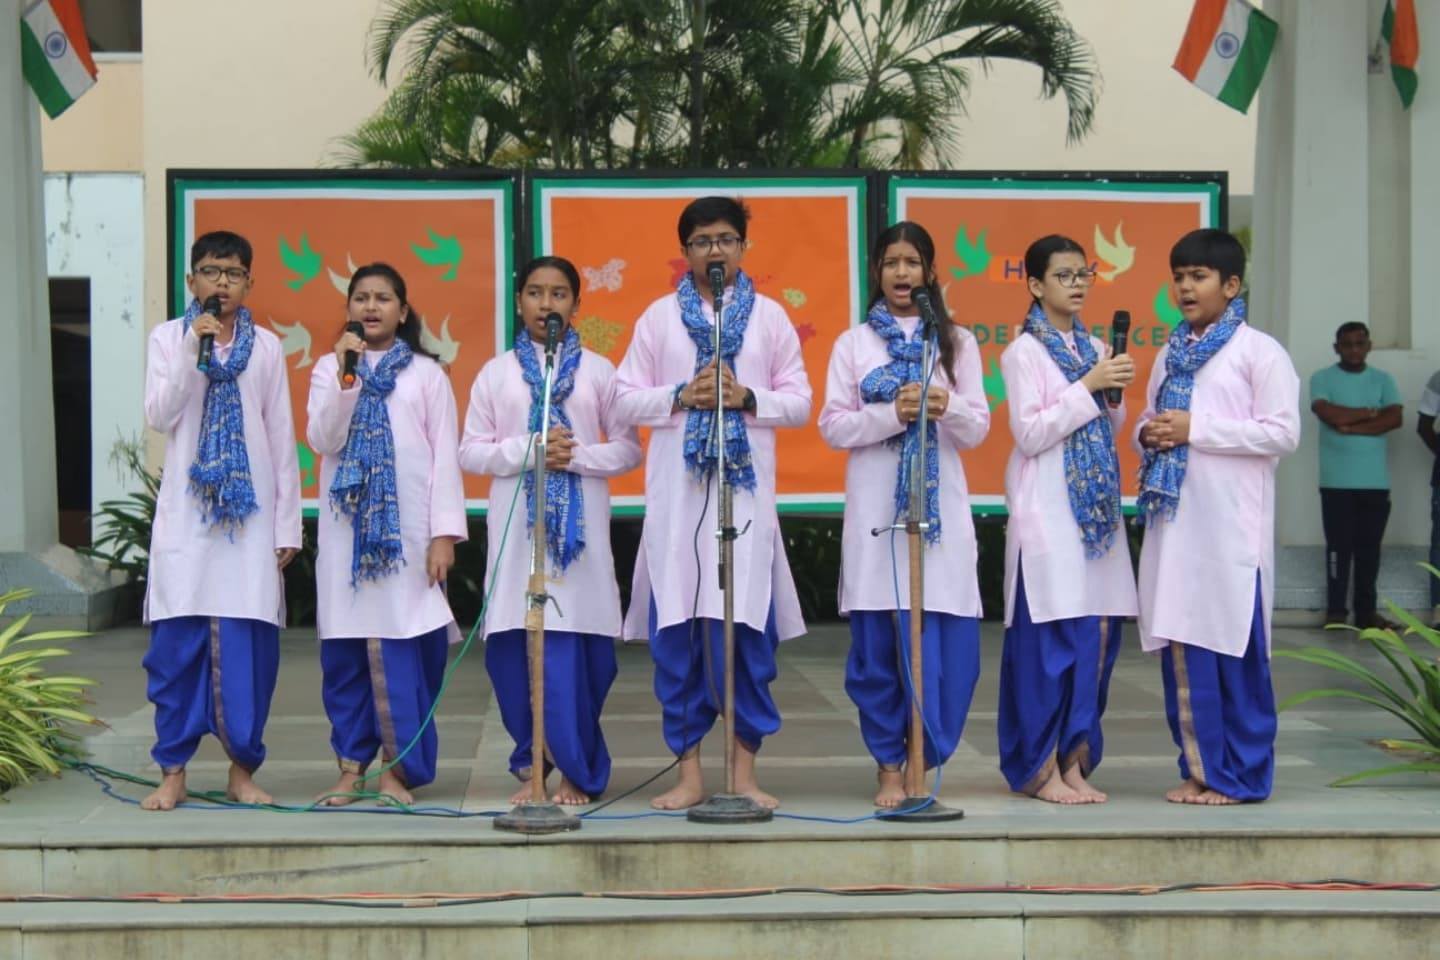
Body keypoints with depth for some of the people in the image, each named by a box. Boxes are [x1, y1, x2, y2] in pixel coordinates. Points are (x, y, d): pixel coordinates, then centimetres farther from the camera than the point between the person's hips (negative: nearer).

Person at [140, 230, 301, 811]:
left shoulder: (267, 347, 7)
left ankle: (242, 768, 9)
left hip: (250, 513, 0)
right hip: (186, 512, 0)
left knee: (248, 646, -3)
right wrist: (194, 351, -14)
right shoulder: (168, 338, 6)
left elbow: (282, 437, 7)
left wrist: (288, 523, 4)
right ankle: (173, 772, 7)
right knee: (176, 644, -2)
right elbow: (159, 417, -5)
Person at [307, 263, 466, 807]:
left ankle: (399, 766, 2)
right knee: (344, 648, 0)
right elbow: (322, 440, -3)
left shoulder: (426, 374, 8)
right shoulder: (329, 369, 12)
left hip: (409, 527, -1)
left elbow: (445, 456, 4)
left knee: (405, 648, -6)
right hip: (348, 526, 2)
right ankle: (351, 765, 8)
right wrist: (346, 376, -12)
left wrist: (444, 533, -4)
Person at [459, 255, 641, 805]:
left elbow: (628, 449, 6)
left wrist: (577, 456, -11)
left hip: (580, 527, -1)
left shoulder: (598, 371, 9)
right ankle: (531, 765, 10)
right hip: (517, 527, 1)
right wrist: (530, 450, -9)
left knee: (579, 650, -5)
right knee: (513, 648, -5)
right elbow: (471, 453, 6)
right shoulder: (496, 373, 10)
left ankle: (578, 771, 7)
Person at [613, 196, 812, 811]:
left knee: (749, 631, -3)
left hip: (746, 489, 0)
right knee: (676, 632, -1)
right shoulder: (659, 316, 11)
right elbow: (625, 401, 8)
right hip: (677, 492, 0)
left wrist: (746, 399, -9)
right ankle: (689, 772, 7)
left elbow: (799, 402, 8)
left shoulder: (769, 316, 11)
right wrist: (681, 396, -8)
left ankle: (745, 769, 6)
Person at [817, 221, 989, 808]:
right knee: (878, 641, -2)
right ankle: (890, 766, 9)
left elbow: (978, 429, 7)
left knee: (947, 643, -6)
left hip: (940, 506, 1)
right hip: (876, 508, -1)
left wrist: (948, 408, -15)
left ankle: (923, 760, 7)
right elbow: (833, 426, 0)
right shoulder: (853, 344, 8)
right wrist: (892, 414, -16)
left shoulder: (957, 342, 12)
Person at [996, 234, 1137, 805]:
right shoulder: (1024, 353, -4)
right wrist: (1088, 387, -14)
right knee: (1049, 636, -8)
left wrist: (1115, 396, -1)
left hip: (1096, 507, 7)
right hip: (1047, 508, -6)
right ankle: (1039, 768, 1)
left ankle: (1075, 762, 11)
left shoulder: (1092, 349, 14)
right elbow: (1028, 433, -12)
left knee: (1097, 632, 3)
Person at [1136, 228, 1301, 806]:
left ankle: (1241, 775, 5)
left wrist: (1196, 429, -14)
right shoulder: (1170, 354, 16)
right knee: (1180, 646, 6)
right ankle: (1198, 768, 15)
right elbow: (1148, 423, 23)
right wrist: (1150, 435, -2)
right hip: (1173, 520, 6)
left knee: (1234, 649, -3)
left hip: (1231, 525, -6)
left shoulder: (1259, 351, -3)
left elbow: (1283, 433, -10)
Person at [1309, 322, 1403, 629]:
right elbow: (1329, 414, -14)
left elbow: (1395, 419, -5)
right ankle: (1336, 611, 4)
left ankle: (1366, 610, 11)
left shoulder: (1383, 380, 10)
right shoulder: (1322, 378, 2)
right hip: (1337, 480, -2)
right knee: (1339, 546, -1)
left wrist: (1351, 427, -12)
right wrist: (1371, 412, -5)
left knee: (1370, 546, 5)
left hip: (1375, 480, 2)